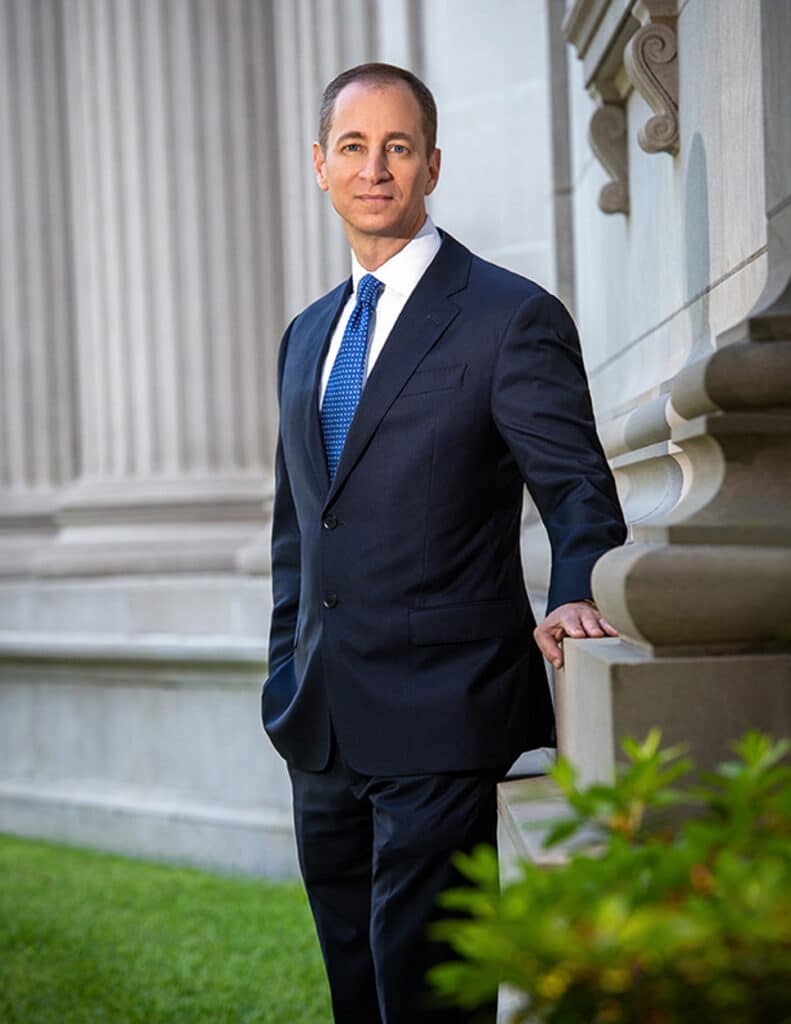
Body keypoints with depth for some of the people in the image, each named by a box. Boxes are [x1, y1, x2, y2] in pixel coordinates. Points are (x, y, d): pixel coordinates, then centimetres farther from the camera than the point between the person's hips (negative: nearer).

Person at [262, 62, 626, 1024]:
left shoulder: (512, 317, -4)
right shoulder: (307, 334, 17)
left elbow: (577, 490, -7)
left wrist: (573, 596, -26)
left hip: (441, 721, -7)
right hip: (324, 727, 7)